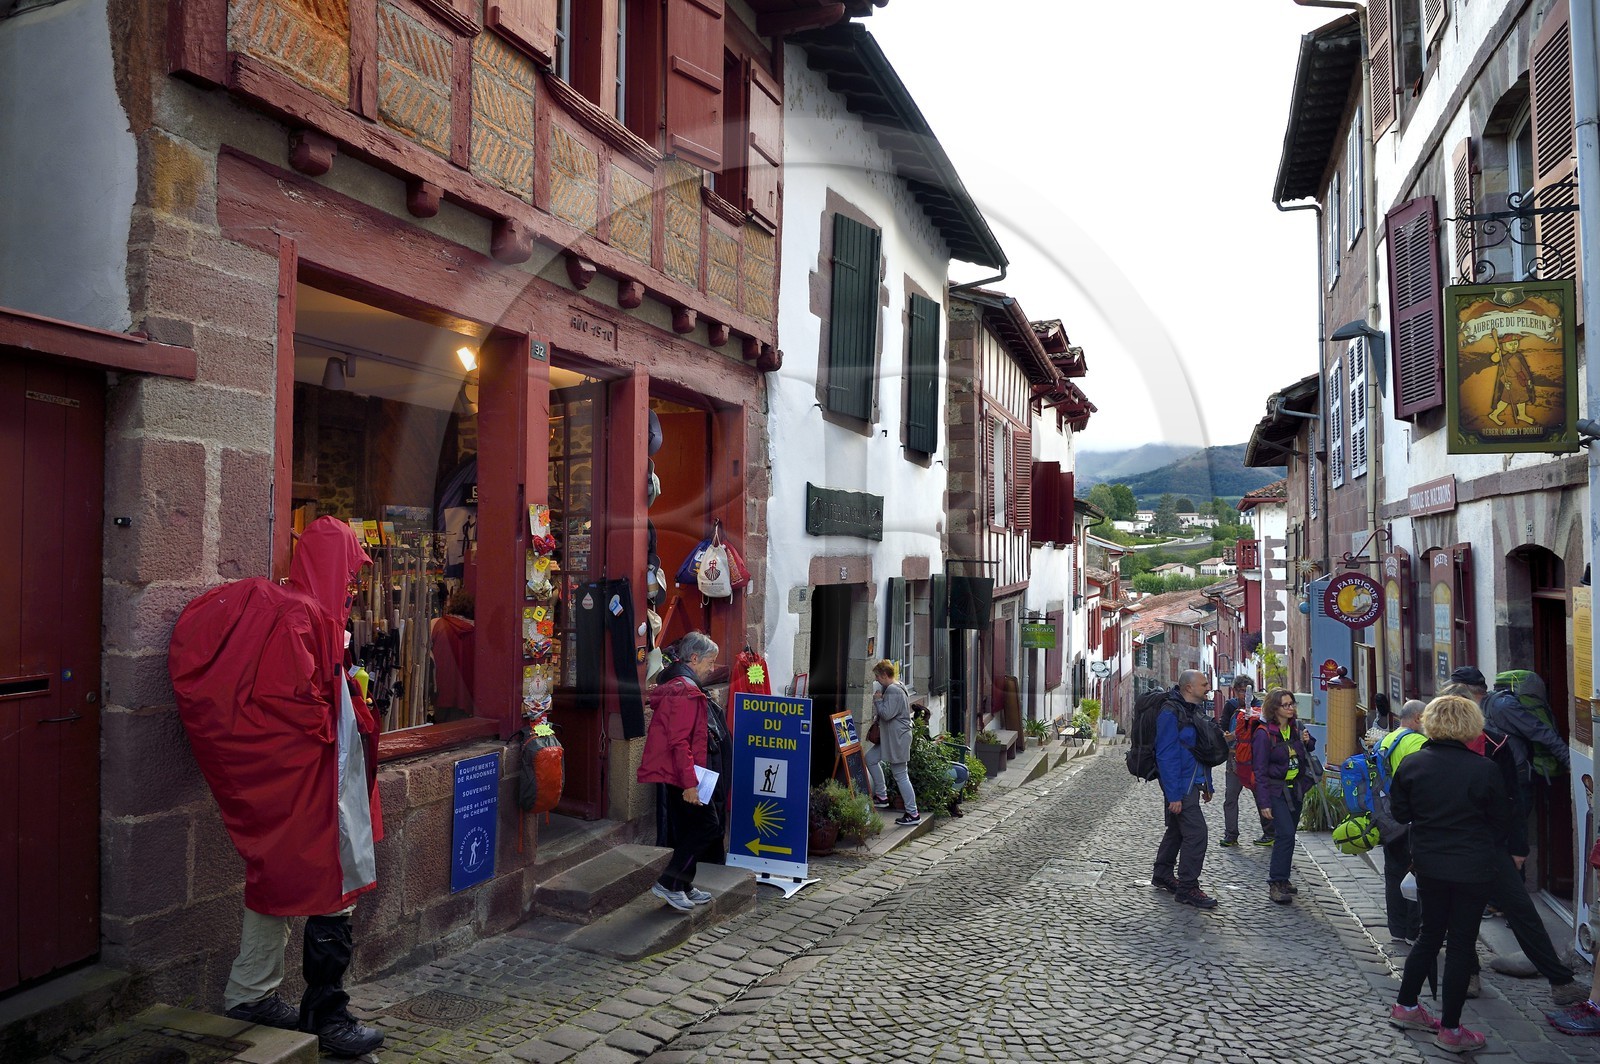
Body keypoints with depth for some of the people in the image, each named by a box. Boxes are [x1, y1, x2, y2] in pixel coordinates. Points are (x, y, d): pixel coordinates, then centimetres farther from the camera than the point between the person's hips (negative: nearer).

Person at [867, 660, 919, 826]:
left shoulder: (893, 690, -19)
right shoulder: (894, 688, 14)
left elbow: (887, 714, -25)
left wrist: (878, 700, -11)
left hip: (897, 738, -11)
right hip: (889, 737, 11)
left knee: (901, 775, -5)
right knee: (871, 759, 15)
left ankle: (913, 813, 1)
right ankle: (882, 796, 21)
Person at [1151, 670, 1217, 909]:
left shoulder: (1197, 709, 12)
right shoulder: (1171, 712, -18)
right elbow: (1166, 755, -21)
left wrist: (1207, 785, 18)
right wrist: (1173, 795, -23)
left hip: (1193, 782, 10)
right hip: (1180, 785, -10)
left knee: (1177, 829, 18)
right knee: (1196, 832, -11)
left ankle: (1163, 874, 32)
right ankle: (1187, 888, -2)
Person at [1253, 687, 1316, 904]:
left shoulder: (1296, 728, 5)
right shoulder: (1264, 733, -13)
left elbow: (1308, 753, 21)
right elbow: (1261, 770, -13)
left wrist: (1307, 742, -2)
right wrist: (1264, 802, -16)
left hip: (1296, 789, 6)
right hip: (1276, 790, -6)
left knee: (1287, 835, 10)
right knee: (1285, 834, -15)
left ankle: (1281, 878, 23)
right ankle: (1275, 884, -9)